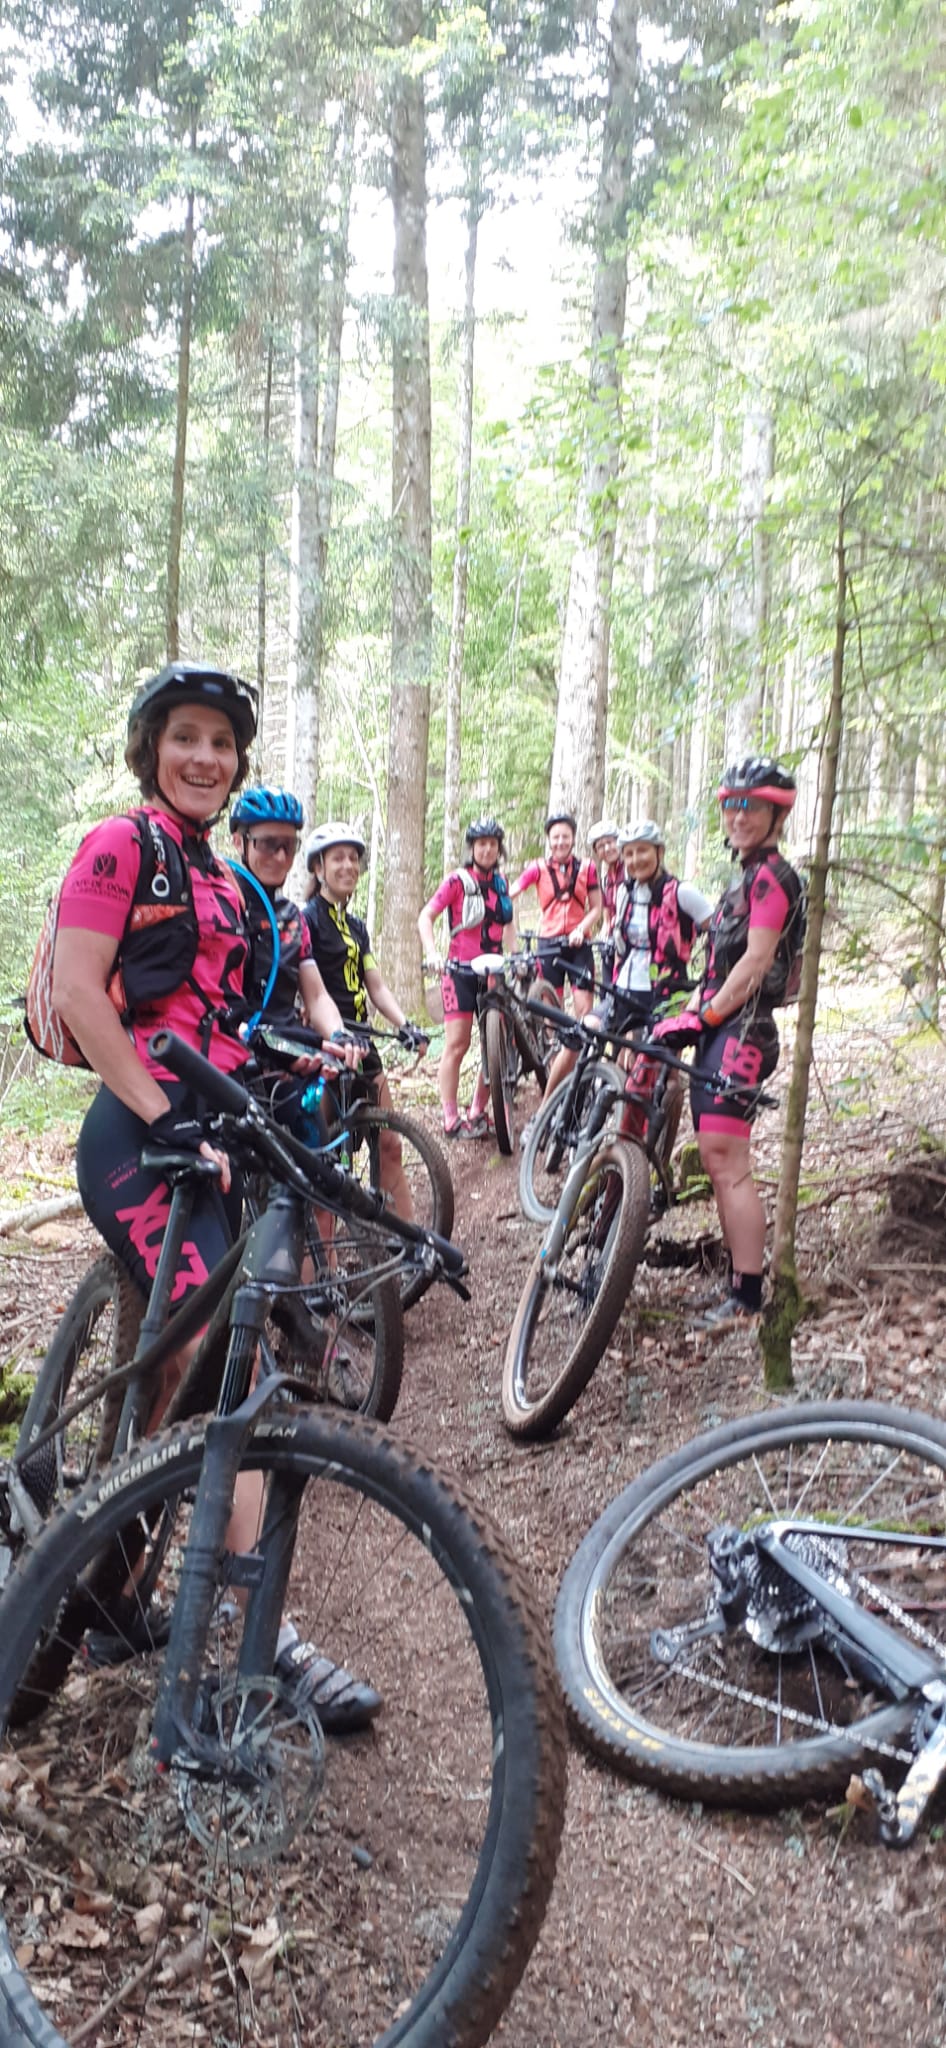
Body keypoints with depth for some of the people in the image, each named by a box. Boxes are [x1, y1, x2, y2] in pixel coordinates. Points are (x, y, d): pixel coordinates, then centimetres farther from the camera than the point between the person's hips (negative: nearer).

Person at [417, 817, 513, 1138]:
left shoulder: (500, 882, 10)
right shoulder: (457, 880, -7)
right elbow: (426, 917, -11)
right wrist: (432, 954, -25)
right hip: (461, 971, -6)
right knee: (457, 1044, -9)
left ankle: (477, 1114, 15)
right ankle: (451, 1120, -5)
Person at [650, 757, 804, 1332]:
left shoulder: (772, 875, -9)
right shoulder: (748, 877, 22)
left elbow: (755, 962, -17)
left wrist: (703, 1016, -16)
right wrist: (694, 1014, 16)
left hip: (741, 1031, -10)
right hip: (722, 1031, 10)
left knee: (728, 1164, -12)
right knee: (721, 1163, 12)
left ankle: (747, 1298, -8)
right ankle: (740, 1278, 20)